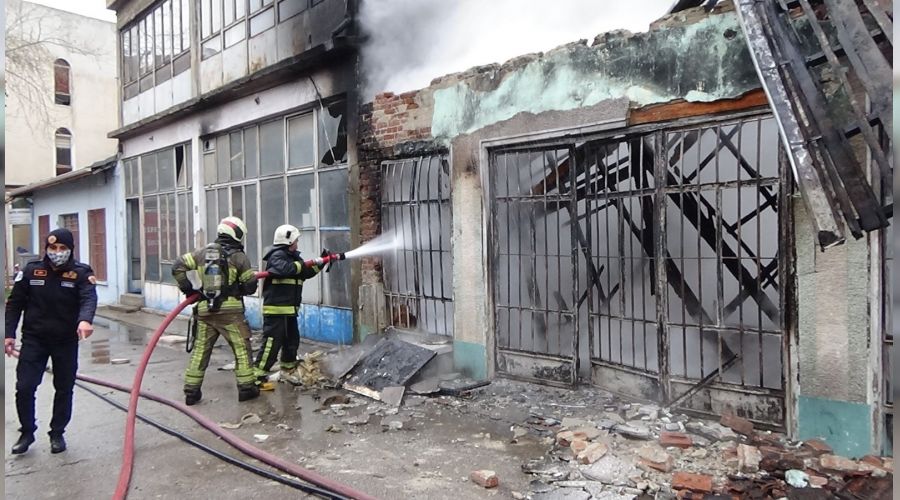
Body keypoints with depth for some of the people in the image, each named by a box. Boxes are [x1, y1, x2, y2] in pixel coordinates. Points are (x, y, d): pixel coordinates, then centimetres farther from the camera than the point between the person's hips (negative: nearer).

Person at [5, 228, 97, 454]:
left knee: (64, 390, 9)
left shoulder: (81, 272, -9)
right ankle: (27, 432, 22)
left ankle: (57, 433, 27)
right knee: (24, 388, -1)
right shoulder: (31, 270, -2)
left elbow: (89, 298, -26)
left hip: (67, 342, -1)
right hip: (33, 340, 1)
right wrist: (9, 333, -2)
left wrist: (85, 319, -46)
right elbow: (15, 304, 5)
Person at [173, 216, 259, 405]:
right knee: (242, 348, 6)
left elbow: (178, 267, 5)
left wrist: (187, 289, 12)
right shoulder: (238, 256, -3)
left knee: (200, 350, 13)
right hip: (230, 310, -4)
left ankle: (191, 391, 16)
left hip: (205, 310, 4)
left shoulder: (202, 252, 8)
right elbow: (250, 286, -1)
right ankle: (246, 387, 8)